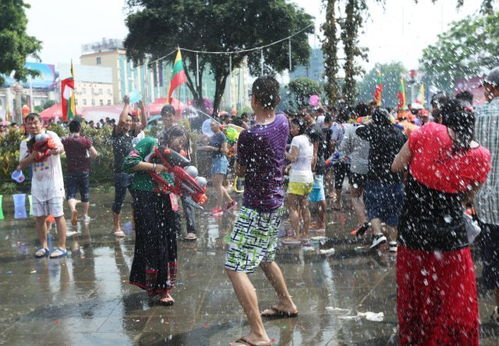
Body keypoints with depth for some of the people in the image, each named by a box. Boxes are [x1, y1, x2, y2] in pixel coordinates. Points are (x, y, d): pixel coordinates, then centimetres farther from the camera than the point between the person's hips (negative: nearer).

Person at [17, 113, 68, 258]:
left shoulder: (51, 135, -8)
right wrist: (32, 156, -18)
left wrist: (57, 149, -52)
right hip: (37, 183, 5)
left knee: (58, 215, -1)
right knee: (39, 216, 10)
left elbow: (61, 148, -27)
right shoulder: (25, 143, 8)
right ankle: (43, 246, 22)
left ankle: (61, 247, 6)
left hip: (53, 182, -5)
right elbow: (22, 165, 2)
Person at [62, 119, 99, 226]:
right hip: (84, 171, 0)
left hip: (71, 172, 0)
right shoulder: (85, 140, -8)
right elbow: (95, 154, -13)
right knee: (85, 194, 15)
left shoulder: (65, 141, -6)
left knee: (71, 194, -2)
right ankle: (85, 215, 25)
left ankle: (73, 209, -31)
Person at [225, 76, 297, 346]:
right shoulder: (282, 122, -1)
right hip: (275, 201, 9)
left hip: (256, 207, -9)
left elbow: (241, 172, -6)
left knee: (235, 268, -8)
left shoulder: (248, 136, -23)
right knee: (265, 258, 27)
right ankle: (286, 304, 43)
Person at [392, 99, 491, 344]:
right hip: (451, 238, -1)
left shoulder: (428, 133, -12)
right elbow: (468, 199, 6)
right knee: (456, 306, 14)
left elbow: (396, 166, 1)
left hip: (413, 233, 1)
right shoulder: (481, 157, -9)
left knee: (413, 300, 20)